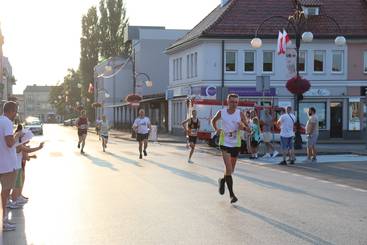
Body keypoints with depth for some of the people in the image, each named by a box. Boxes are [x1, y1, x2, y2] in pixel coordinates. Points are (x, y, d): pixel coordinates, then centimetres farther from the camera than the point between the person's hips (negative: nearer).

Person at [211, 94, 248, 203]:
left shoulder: (240, 114, -4)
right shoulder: (221, 113, -4)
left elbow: (247, 128, 0)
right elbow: (213, 121, 16)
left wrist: (243, 127, -21)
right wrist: (216, 129, 0)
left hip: (236, 144, 3)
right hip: (225, 143, -3)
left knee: (231, 169, 15)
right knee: (229, 168, -14)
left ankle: (222, 181, 46)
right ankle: (232, 194, -10)